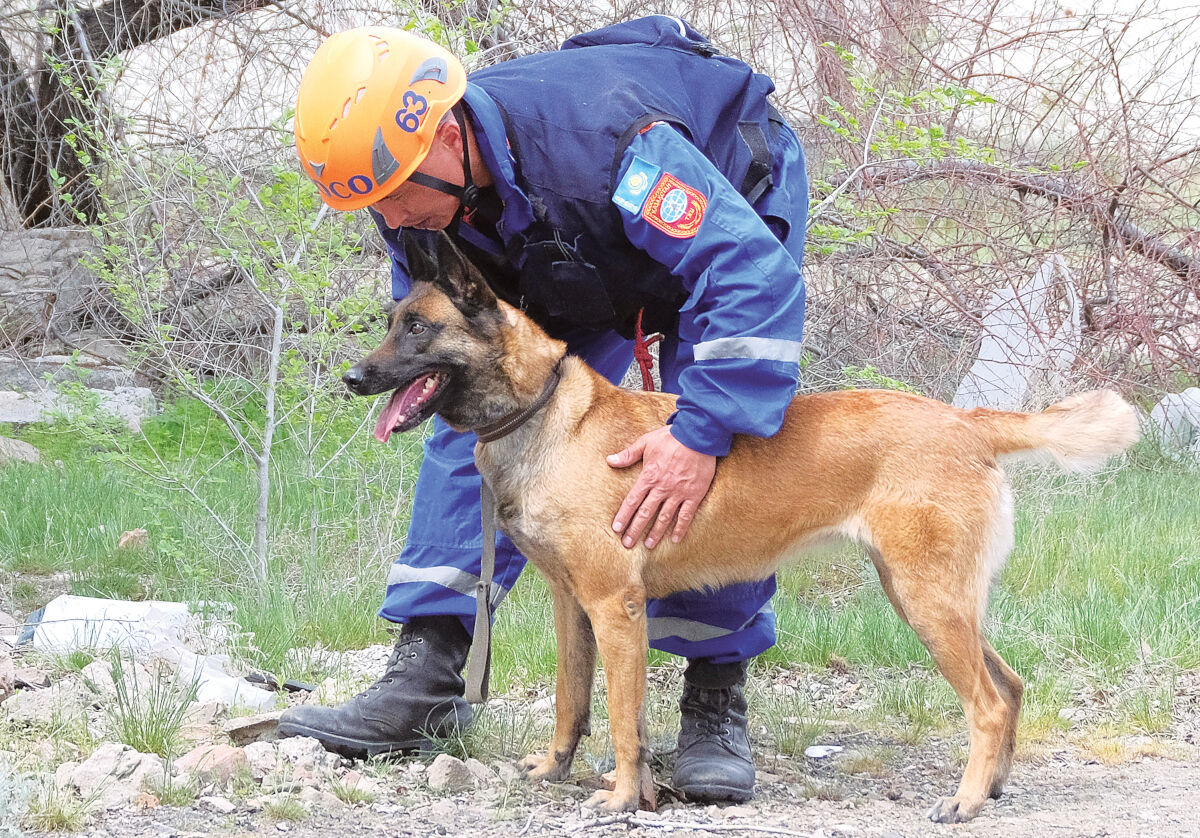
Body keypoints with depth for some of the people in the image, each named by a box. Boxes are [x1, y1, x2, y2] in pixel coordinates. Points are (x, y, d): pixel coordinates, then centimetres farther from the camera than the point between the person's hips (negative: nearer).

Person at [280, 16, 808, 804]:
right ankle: (424, 681, -12)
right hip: (577, 266, 6)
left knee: (722, 436, -22)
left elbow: (756, 280, -48)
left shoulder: (597, 140, -46)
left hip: (733, 193, -6)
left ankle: (716, 696, -12)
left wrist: (701, 434, -54)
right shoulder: (417, 207, -24)